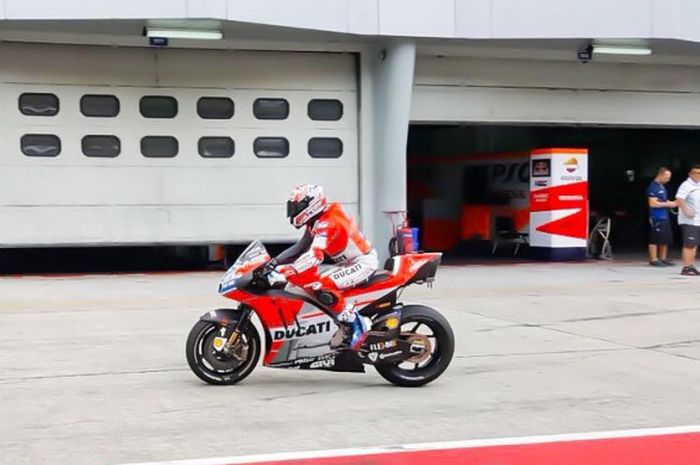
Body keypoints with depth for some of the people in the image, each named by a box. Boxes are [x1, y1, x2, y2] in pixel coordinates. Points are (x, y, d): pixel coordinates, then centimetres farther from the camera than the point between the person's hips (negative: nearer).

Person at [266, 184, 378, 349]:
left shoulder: (328, 224, -25)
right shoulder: (317, 221, 7)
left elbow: (314, 256, -36)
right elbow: (301, 247, 10)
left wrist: (285, 273, -41)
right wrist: (276, 261, -2)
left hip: (362, 263, -11)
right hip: (349, 262, 11)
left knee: (322, 286, -28)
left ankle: (356, 323, -18)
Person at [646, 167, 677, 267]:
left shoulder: (661, 187, 17)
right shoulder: (653, 187, -13)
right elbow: (653, 203, -20)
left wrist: (671, 203, 9)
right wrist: (668, 204, -15)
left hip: (664, 217, 10)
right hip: (656, 217, -10)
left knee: (665, 239, 11)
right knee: (655, 239, -5)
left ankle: (663, 259, 19)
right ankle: (654, 260, 0)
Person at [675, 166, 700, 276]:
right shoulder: (686, 185, -13)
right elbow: (679, 199, -26)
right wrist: (686, 211, -31)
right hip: (688, 221, -9)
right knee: (689, 245, -10)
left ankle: (691, 266, 18)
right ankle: (686, 268, -8)